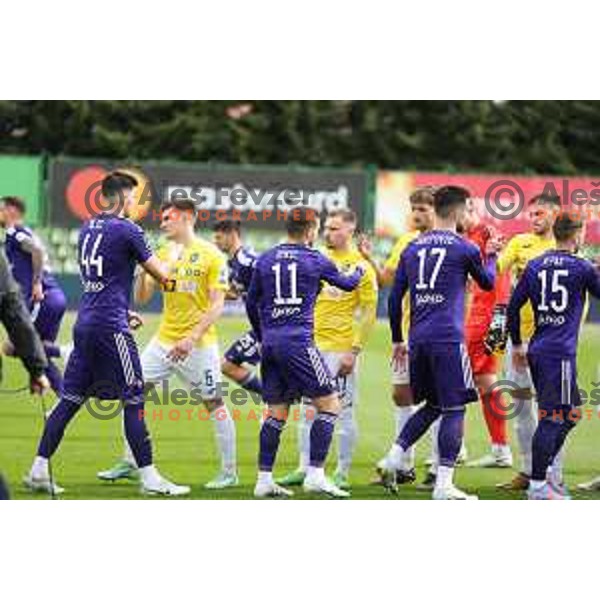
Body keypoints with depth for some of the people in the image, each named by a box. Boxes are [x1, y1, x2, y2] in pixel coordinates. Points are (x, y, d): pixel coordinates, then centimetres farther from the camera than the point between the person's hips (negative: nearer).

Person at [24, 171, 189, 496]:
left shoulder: (87, 228, 14)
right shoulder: (126, 229, -8)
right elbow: (160, 274, -3)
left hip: (85, 323, 8)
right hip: (110, 327, -8)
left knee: (70, 399, 9)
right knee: (133, 401, -3)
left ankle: (39, 470, 8)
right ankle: (149, 477, -3)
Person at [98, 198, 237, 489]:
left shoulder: (210, 255, -8)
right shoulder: (162, 254, 11)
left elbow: (217, 304, -12)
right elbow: (142, 297, 12)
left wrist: (192, 337, -21)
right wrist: (143, 269, -7)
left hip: (199, 343, -6)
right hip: (164, 339, 6)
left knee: (214, 402, -1)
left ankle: (229, 472, 8)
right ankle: (129, 463, 9)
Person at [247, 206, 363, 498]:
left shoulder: (265, 260, 10)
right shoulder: (314, 260, -1)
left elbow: (251, 304, 17)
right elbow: (347, 284, 15)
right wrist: (359, 271, 38)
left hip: (270, 341, 6)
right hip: (298, 341, -6)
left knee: (276, 412, 12)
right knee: (329, 405, 1)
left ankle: (264, 479, 9)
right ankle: (315, 474, -7)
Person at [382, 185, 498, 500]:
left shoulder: (412, 249, 12)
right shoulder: (464, 249, -3)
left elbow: (395, 299, 14)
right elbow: (488, 283, 15)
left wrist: (397, 340, 23)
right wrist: (492, 256, 34)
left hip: (418, 340, 6)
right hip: (448, 340, -6)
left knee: (432, 406, 20)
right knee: (454, 410, -1)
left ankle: (394, 458, 7)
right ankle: (443, 483, -6)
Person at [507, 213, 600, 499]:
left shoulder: (534, 266, 10)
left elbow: (513, 307, 10)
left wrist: (517, 345, 19)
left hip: (537, 351, 7)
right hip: (560, 353, -7)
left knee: (570, 414, 19)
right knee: (552, 419, -5)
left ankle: (544, 472, 20)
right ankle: (537, 486, -6)